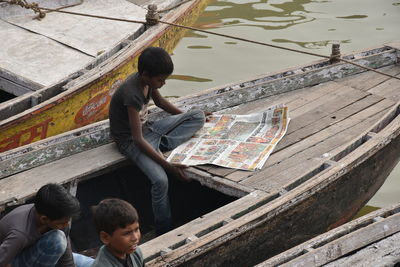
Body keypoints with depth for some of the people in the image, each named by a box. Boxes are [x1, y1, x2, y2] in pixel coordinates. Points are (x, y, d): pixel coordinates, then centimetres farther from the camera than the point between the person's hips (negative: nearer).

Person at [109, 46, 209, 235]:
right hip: (130, 141, -9)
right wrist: (168, 166, -33)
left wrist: (189, 118, 19)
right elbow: (138, 140, -32)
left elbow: (159, 101, 17)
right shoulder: (132, 94, -31)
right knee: (160, 180, -34)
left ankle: (163, 144, -12)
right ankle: (164, 233, -18)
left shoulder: (147, 80, -6)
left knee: (198, 116, -1)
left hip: (148, 128, 9)